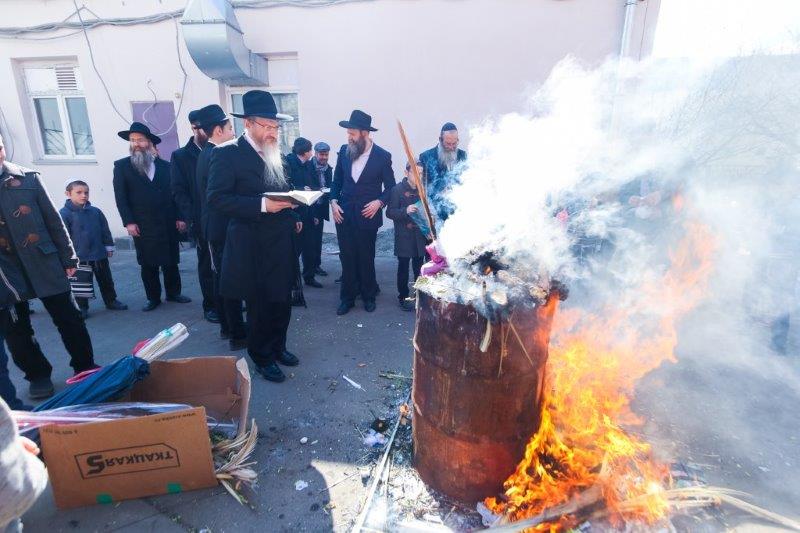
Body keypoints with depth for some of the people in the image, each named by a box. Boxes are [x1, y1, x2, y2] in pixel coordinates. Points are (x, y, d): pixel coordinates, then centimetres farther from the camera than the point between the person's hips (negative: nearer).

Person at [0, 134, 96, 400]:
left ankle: (85, 367, 20)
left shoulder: (27, 177, 2)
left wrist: (67, 257, 1)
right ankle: (37, 375, 26)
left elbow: (53, 219, 3)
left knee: (69, 319, 6)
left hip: (43, 261, -1)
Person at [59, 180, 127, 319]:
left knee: (106, 279, 15)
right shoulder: (64, 214, -9)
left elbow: (105, 230, 10)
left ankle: (111, 301, 29)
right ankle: (82, 307, 19)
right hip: (79, 256, -4)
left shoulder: (95, 212, 3)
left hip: (99, 253, 4)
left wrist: (109, 246, 10)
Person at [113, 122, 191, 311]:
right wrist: (128, 222, -9)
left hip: (168, 223, 2)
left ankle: (173, 292, 23)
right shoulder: (122, 166, 4)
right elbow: (121, 197, -1)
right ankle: (153, 297, 17)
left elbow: (174, 193, 8)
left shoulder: (165, 166, 9)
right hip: (142, 226, -1)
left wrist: (180, 217, 1)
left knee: (171, 261, 8)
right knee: (148, 264, 6)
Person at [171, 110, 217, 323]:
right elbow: (178, 192, -2)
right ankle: (210, 306, 17)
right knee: (207, 265, 6)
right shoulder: (180, 156, 3)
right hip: (203, 222, -2)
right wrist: (192, 220, -12)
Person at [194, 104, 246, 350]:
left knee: (221, 278, 16)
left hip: (213, 227, 10)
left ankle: (226, 326, 29)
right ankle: (237, 335, 4)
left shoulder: (206, 154, 13)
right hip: (223, 228, -10)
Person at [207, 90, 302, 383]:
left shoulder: (276, 154, 12)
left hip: (281, 242, 6)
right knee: (259, 305, 7)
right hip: (252, 246, -6)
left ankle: (277, 346, 36)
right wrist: (262, 205, -24)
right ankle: (262, 357, 26)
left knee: (282, 302, 15)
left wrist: (293, 217, 6)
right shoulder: (227, 153, -10)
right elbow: (217, 198, -17)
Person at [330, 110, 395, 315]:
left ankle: (368, 296, 28)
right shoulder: (344, 151, 4)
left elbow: (390, 187, 1)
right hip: (344, 214, 3)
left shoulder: (382, 156, -6)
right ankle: (347, 297, 20)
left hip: (367, 215, -2)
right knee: (347, 258, 6)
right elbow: (337, 180, 12)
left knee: (366, 258, 9)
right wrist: (333, 202, -1)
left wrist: (379, 202, -14)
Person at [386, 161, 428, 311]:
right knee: (403, 267, 3)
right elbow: (389, 212, -10)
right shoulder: (398, 189, -5)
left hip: (420, 236, 4)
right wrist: (405, 211, -24)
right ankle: (403, 297, 15)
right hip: (404, 236, -4)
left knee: (419, 267, 9)